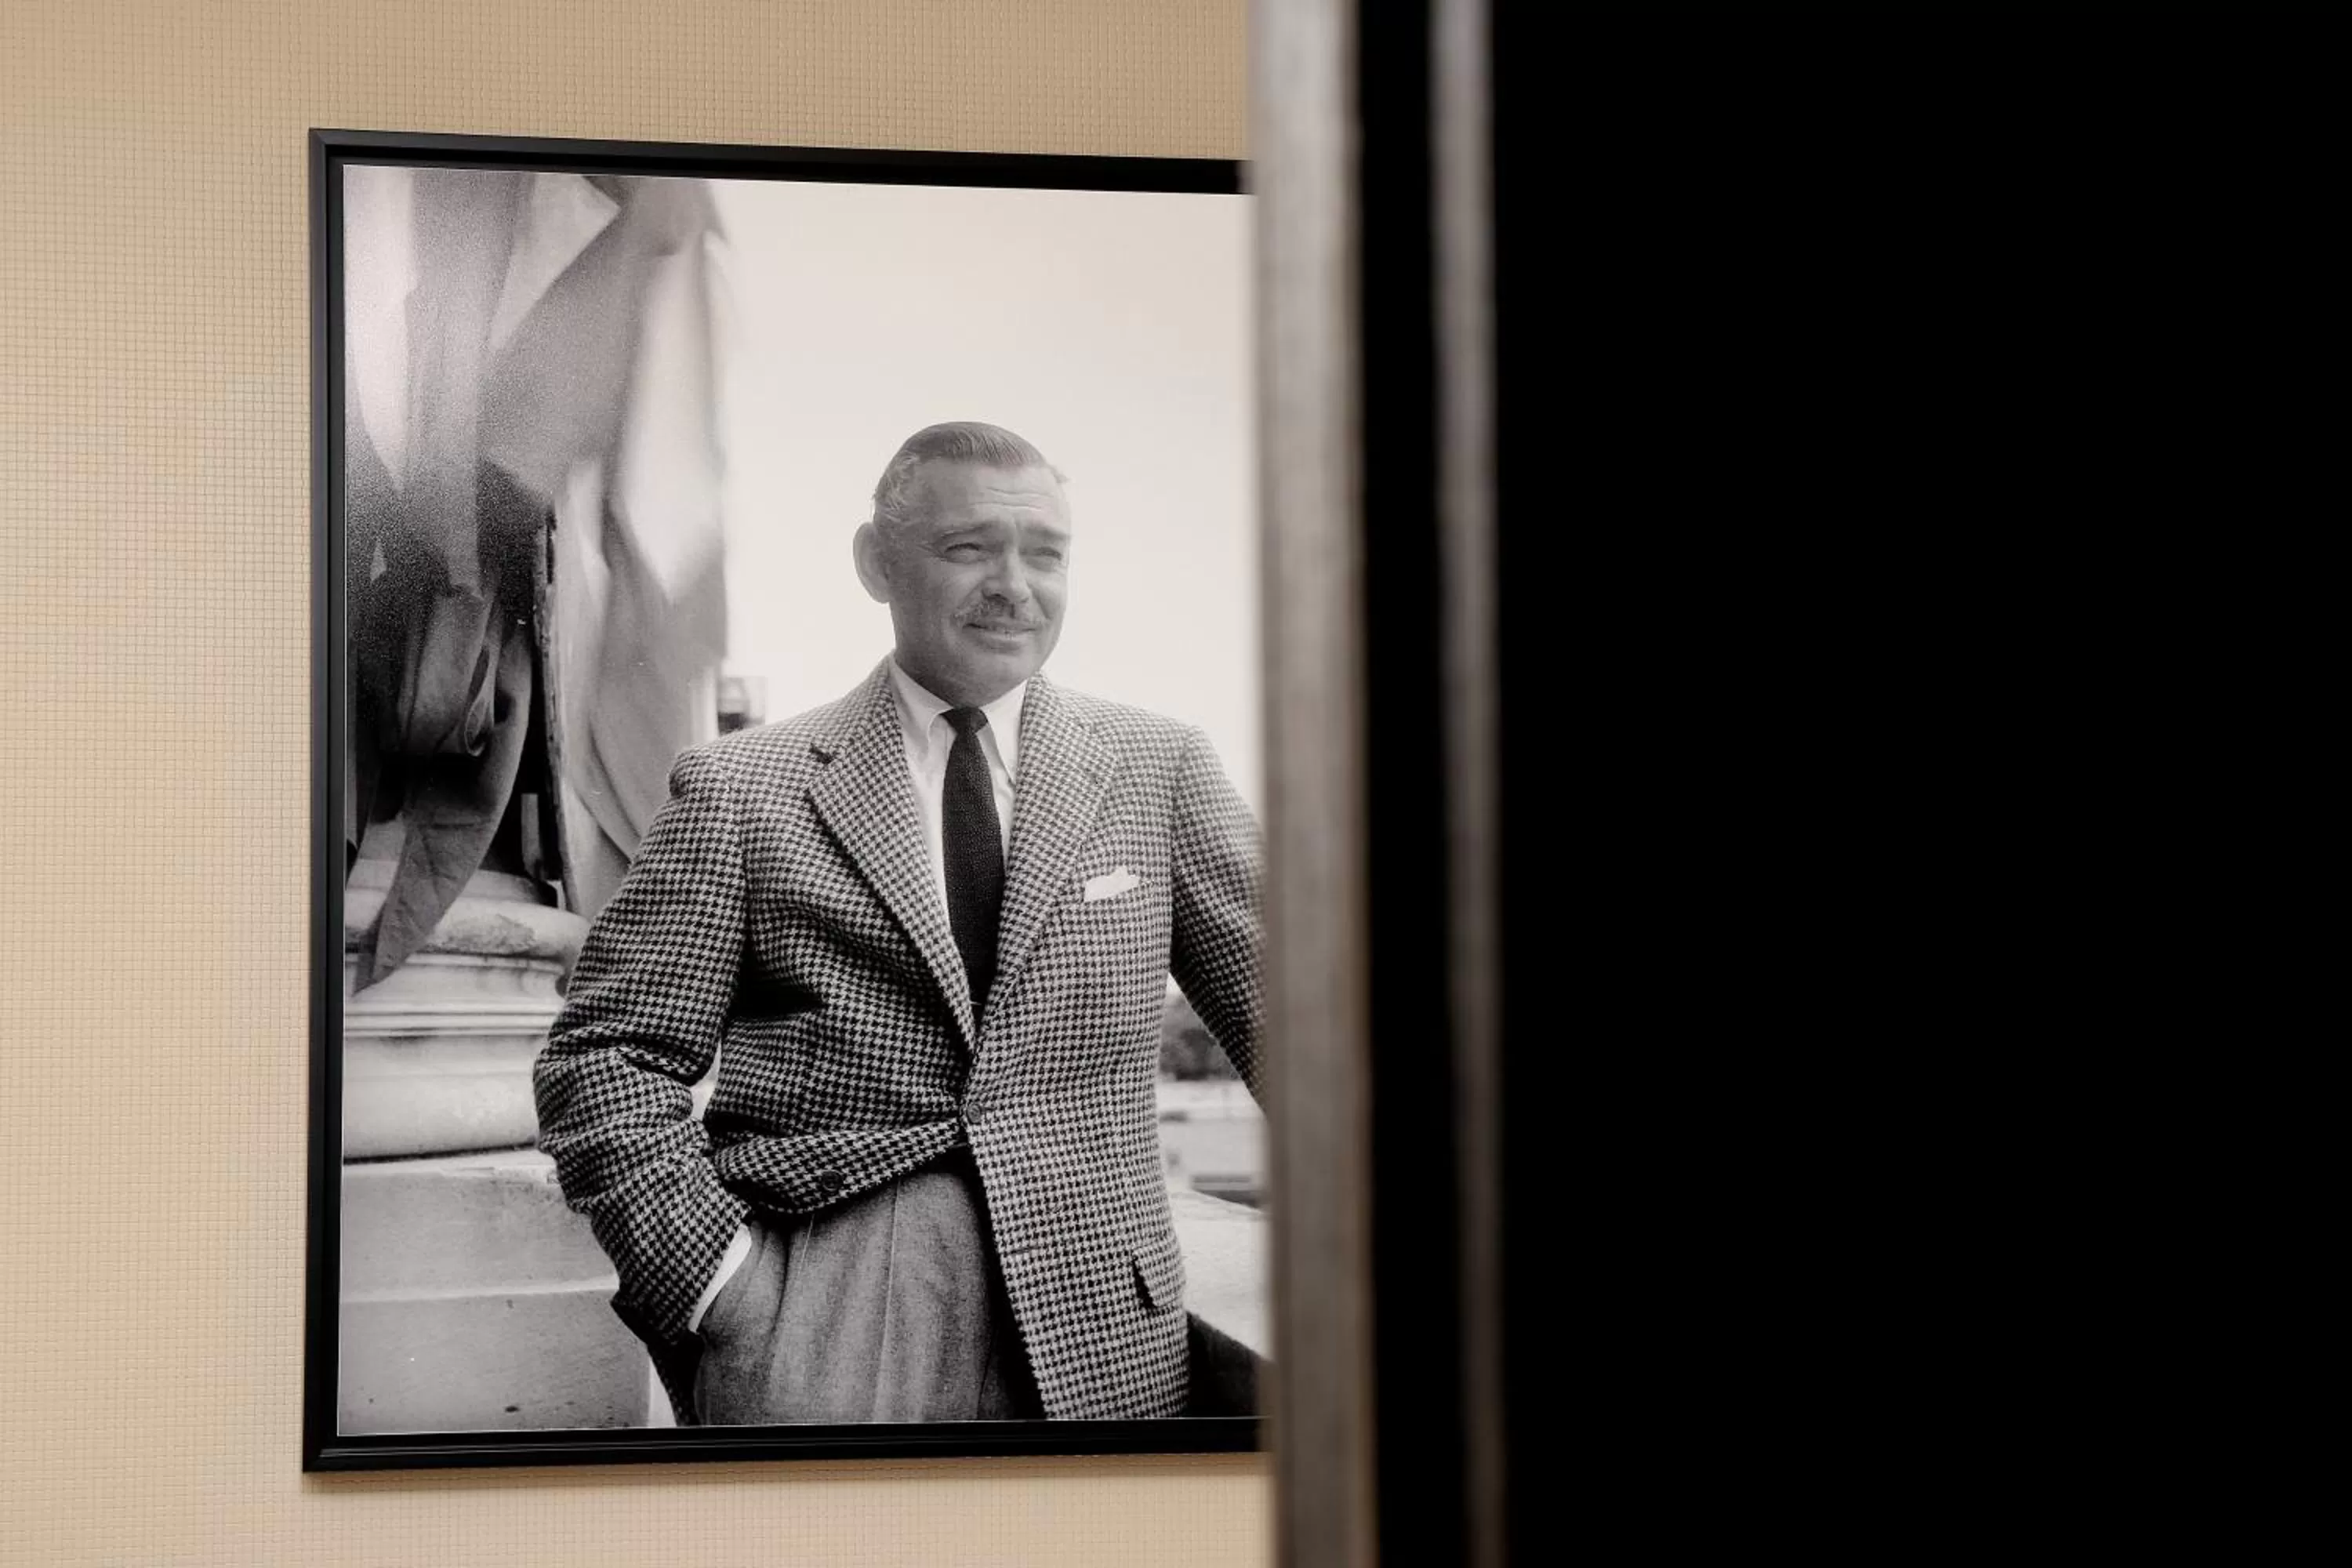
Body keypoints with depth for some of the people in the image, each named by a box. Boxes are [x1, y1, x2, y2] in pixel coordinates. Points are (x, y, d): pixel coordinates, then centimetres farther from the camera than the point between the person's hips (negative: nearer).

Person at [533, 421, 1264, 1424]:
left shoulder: (1160, 769, 12)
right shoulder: (742, 788, 7)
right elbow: (608, 1053, 4)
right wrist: (714, 1265, -9)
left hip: (1089, 1313, 3)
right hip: (816, 1292, -2)